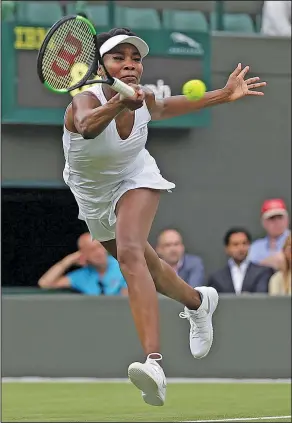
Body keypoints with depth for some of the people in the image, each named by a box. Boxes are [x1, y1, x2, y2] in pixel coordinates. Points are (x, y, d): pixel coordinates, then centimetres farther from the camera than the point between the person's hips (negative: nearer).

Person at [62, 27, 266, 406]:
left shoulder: (146, 102, -20)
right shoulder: (85, 102, -33)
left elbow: (168, 107, 7)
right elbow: (89, 124, -60)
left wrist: (225, 94, 2)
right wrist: (117, 104, -80)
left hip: (135, 180, -1)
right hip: (94, 194, 1)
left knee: (130, 253, -29)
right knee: (146, 267, 18)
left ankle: (154, 363, -46)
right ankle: (198, 301, 55)